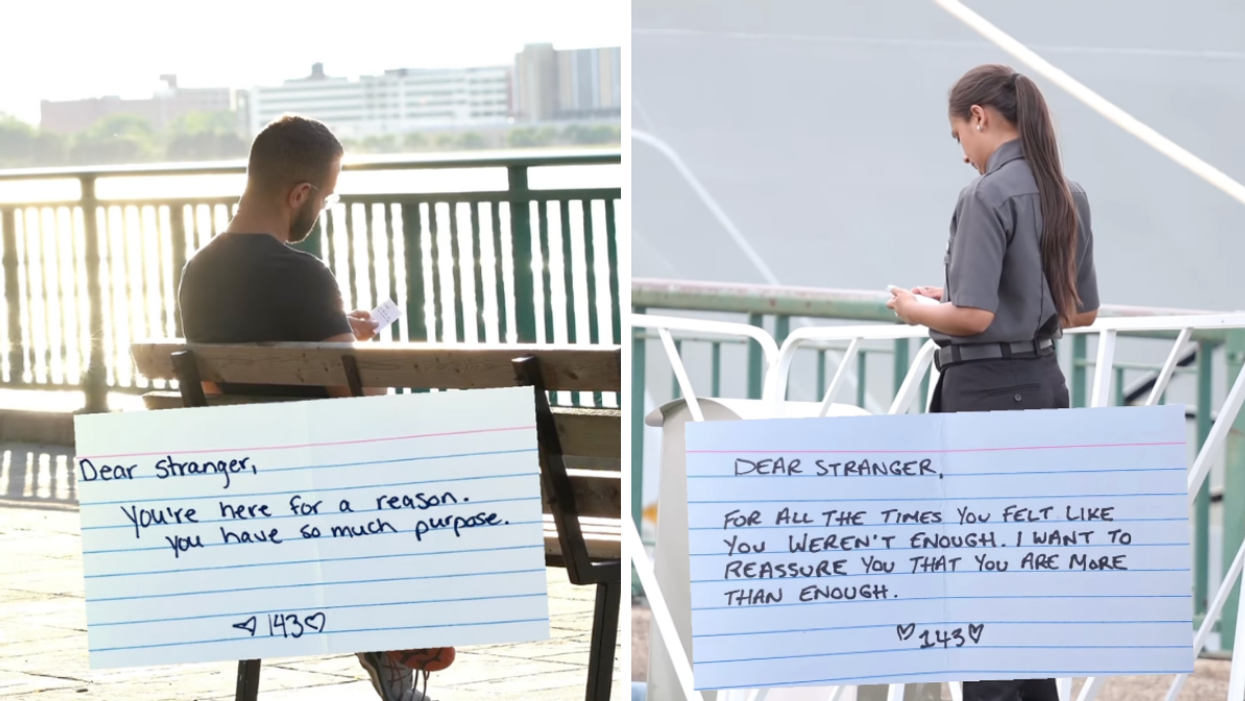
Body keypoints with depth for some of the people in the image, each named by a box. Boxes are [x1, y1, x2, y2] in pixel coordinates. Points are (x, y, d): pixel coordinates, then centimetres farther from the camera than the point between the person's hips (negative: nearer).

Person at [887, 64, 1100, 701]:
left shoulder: (986, 196, -17)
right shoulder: (1067, 197, 7)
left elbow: (974, 317, -23)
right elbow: (1082, 312, 15)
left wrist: (918, 309, -4)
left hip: (987, 391, -8)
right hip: (1044, 385, 8)